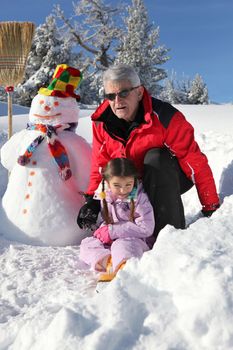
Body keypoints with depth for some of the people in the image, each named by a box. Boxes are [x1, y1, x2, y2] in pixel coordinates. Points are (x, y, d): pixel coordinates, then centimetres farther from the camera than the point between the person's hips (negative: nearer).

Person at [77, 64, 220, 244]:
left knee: (154, 158, -34)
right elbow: (100, 164, -3)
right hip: (132, 184, 5)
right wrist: (92, 199, -16)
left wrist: (211, 207, -25)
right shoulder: (102, 122, -11)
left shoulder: (164, 117, -27)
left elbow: (195, 161, -25)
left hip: (171, 179, -4)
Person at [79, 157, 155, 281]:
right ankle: (109, 262, -39)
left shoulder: (139, 198, -12)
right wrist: (103, 229, -4)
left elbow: (145, 228, -18)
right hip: (109, 241, 6)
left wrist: (112, 231, -18)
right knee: (86, 243, -13)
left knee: (121, 245, -36)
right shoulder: (104, 196, 3)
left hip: (133, 239, -6)